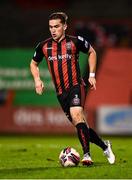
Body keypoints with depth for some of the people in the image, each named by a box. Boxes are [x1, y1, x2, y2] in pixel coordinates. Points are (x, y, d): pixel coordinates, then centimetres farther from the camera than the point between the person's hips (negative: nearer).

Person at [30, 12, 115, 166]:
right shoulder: (43, 46, 6)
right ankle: (104, 146, 27)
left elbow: (92, 52, 15)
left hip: (76, 86, -4)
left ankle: (87, 155, -26)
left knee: (76, 115, -28)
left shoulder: (75, 41, -2)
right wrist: (37, 79, 5)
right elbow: (34, 63, 23)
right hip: (60, 92, 4)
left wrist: (91, 75, 8)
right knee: (80, 125, 6)